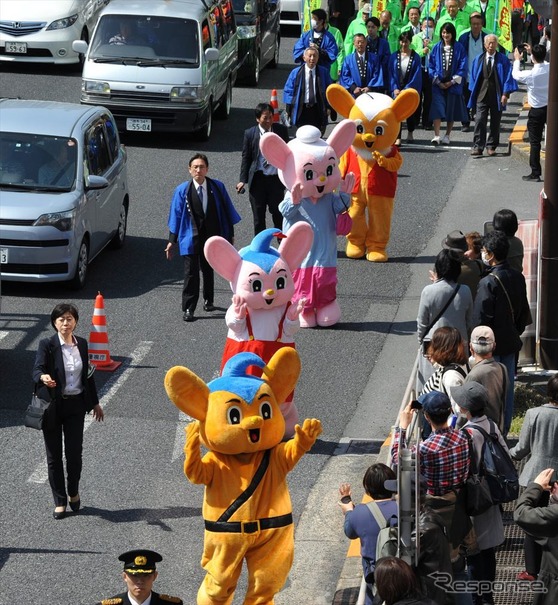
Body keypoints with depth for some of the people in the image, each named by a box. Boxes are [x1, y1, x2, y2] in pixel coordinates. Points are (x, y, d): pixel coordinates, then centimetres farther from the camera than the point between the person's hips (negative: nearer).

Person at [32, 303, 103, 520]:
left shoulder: (82, 344, 5)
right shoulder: (47, 345, -9)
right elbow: (37, 370, -20)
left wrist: (95, 403, 19)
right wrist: (43, 377, -45)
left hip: (76, 405, 3)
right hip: (52, 406, -3)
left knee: (74, 451, 3)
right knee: (54, 455, 4)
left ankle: (74, 492, 29)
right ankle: (59, 501, 15)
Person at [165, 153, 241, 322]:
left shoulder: (217, 187, -3)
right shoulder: (182, 191, -5)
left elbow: (227, 212, 4)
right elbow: (176, 216, 0)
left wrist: (229, 235, 6)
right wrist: (172, 241, 0)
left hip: (212, 237, 2)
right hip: (191, 238, -2)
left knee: (208, 270, 17)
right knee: (191, 273, -6)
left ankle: (208, 300, 36)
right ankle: (188, 308, -3)